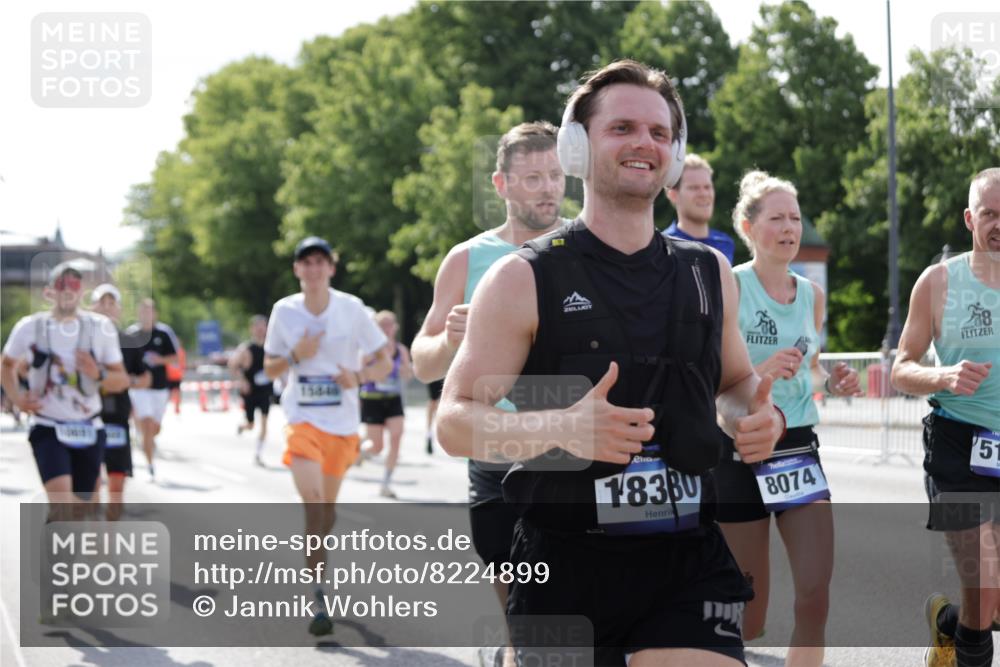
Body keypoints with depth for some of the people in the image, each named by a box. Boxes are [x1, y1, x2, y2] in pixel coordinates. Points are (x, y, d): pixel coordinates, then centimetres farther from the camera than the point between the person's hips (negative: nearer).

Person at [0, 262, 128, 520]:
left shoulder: (100, 328, -1)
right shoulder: (30, 327, -3)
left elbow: (121, 381, 3)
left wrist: (98, 374, -18)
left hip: (88, 431, 2)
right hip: (48, 429, -2)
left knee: (75, 508, 9)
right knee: (61, 496, -25)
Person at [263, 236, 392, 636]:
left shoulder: (351, 308, -4)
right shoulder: (284, 311, -2)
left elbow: (385, 363, 2)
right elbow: (270, 369, 7)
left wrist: (359, 376, -18)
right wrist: (296, 356, -13)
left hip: (342, 422, 1)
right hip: (302, 418, -1)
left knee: (327, 508, 12)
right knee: (312, 500, -19)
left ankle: (315, 560, 41)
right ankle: (321, 598, -19)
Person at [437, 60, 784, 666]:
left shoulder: (710, 272, 11)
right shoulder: (524, 280, -2)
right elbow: (455, 422, -6)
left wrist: (758, 416, 2)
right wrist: (563, 428, -25)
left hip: (689, 560, 3)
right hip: (565, 564, -2)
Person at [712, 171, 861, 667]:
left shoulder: (812, 295, 9)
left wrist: (831, 383, 1)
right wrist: (757, 371, -27)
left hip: (799, 448, 5)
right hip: (740, 449, -5)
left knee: (815, 593, -7)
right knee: (749, 614, 3)